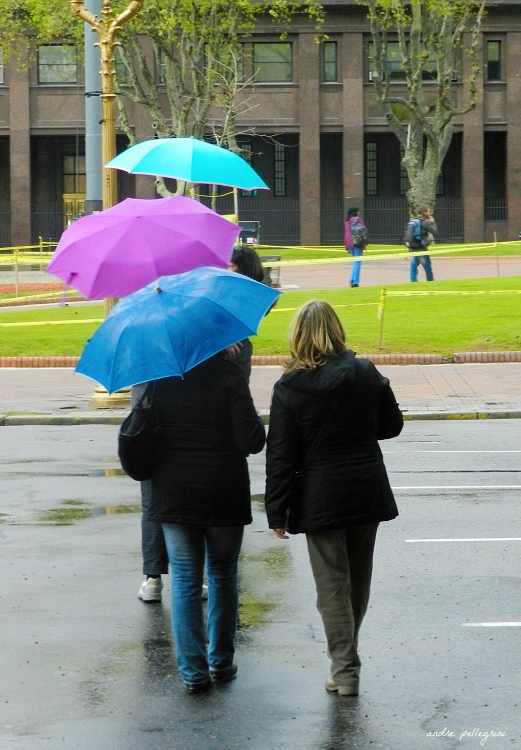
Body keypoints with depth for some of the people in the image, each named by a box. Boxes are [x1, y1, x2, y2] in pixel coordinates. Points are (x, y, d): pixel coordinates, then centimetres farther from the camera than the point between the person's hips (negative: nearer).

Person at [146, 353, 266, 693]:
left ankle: (193, 670, 2)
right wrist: (259, 424, 3)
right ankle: (221, 662, 21)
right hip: (224, 496, -2)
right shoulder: (229, 376, -13)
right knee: (223, 577, 15)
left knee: (185, 582, 6)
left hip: (173, 496, 2)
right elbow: (251, 441, -17)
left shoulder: (160, 378, -3)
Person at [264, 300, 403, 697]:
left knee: (332, 585, 3)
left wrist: (277, 511, -3)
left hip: (321, 498, -3)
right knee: (359, 580, 16)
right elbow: (392, 425, 9)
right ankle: (346, 659, 29)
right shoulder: (367, 375, -3)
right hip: (368, 492, 3)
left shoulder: (289, 389, -10)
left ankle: (345, 670, 0)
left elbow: (281, 457, -9)